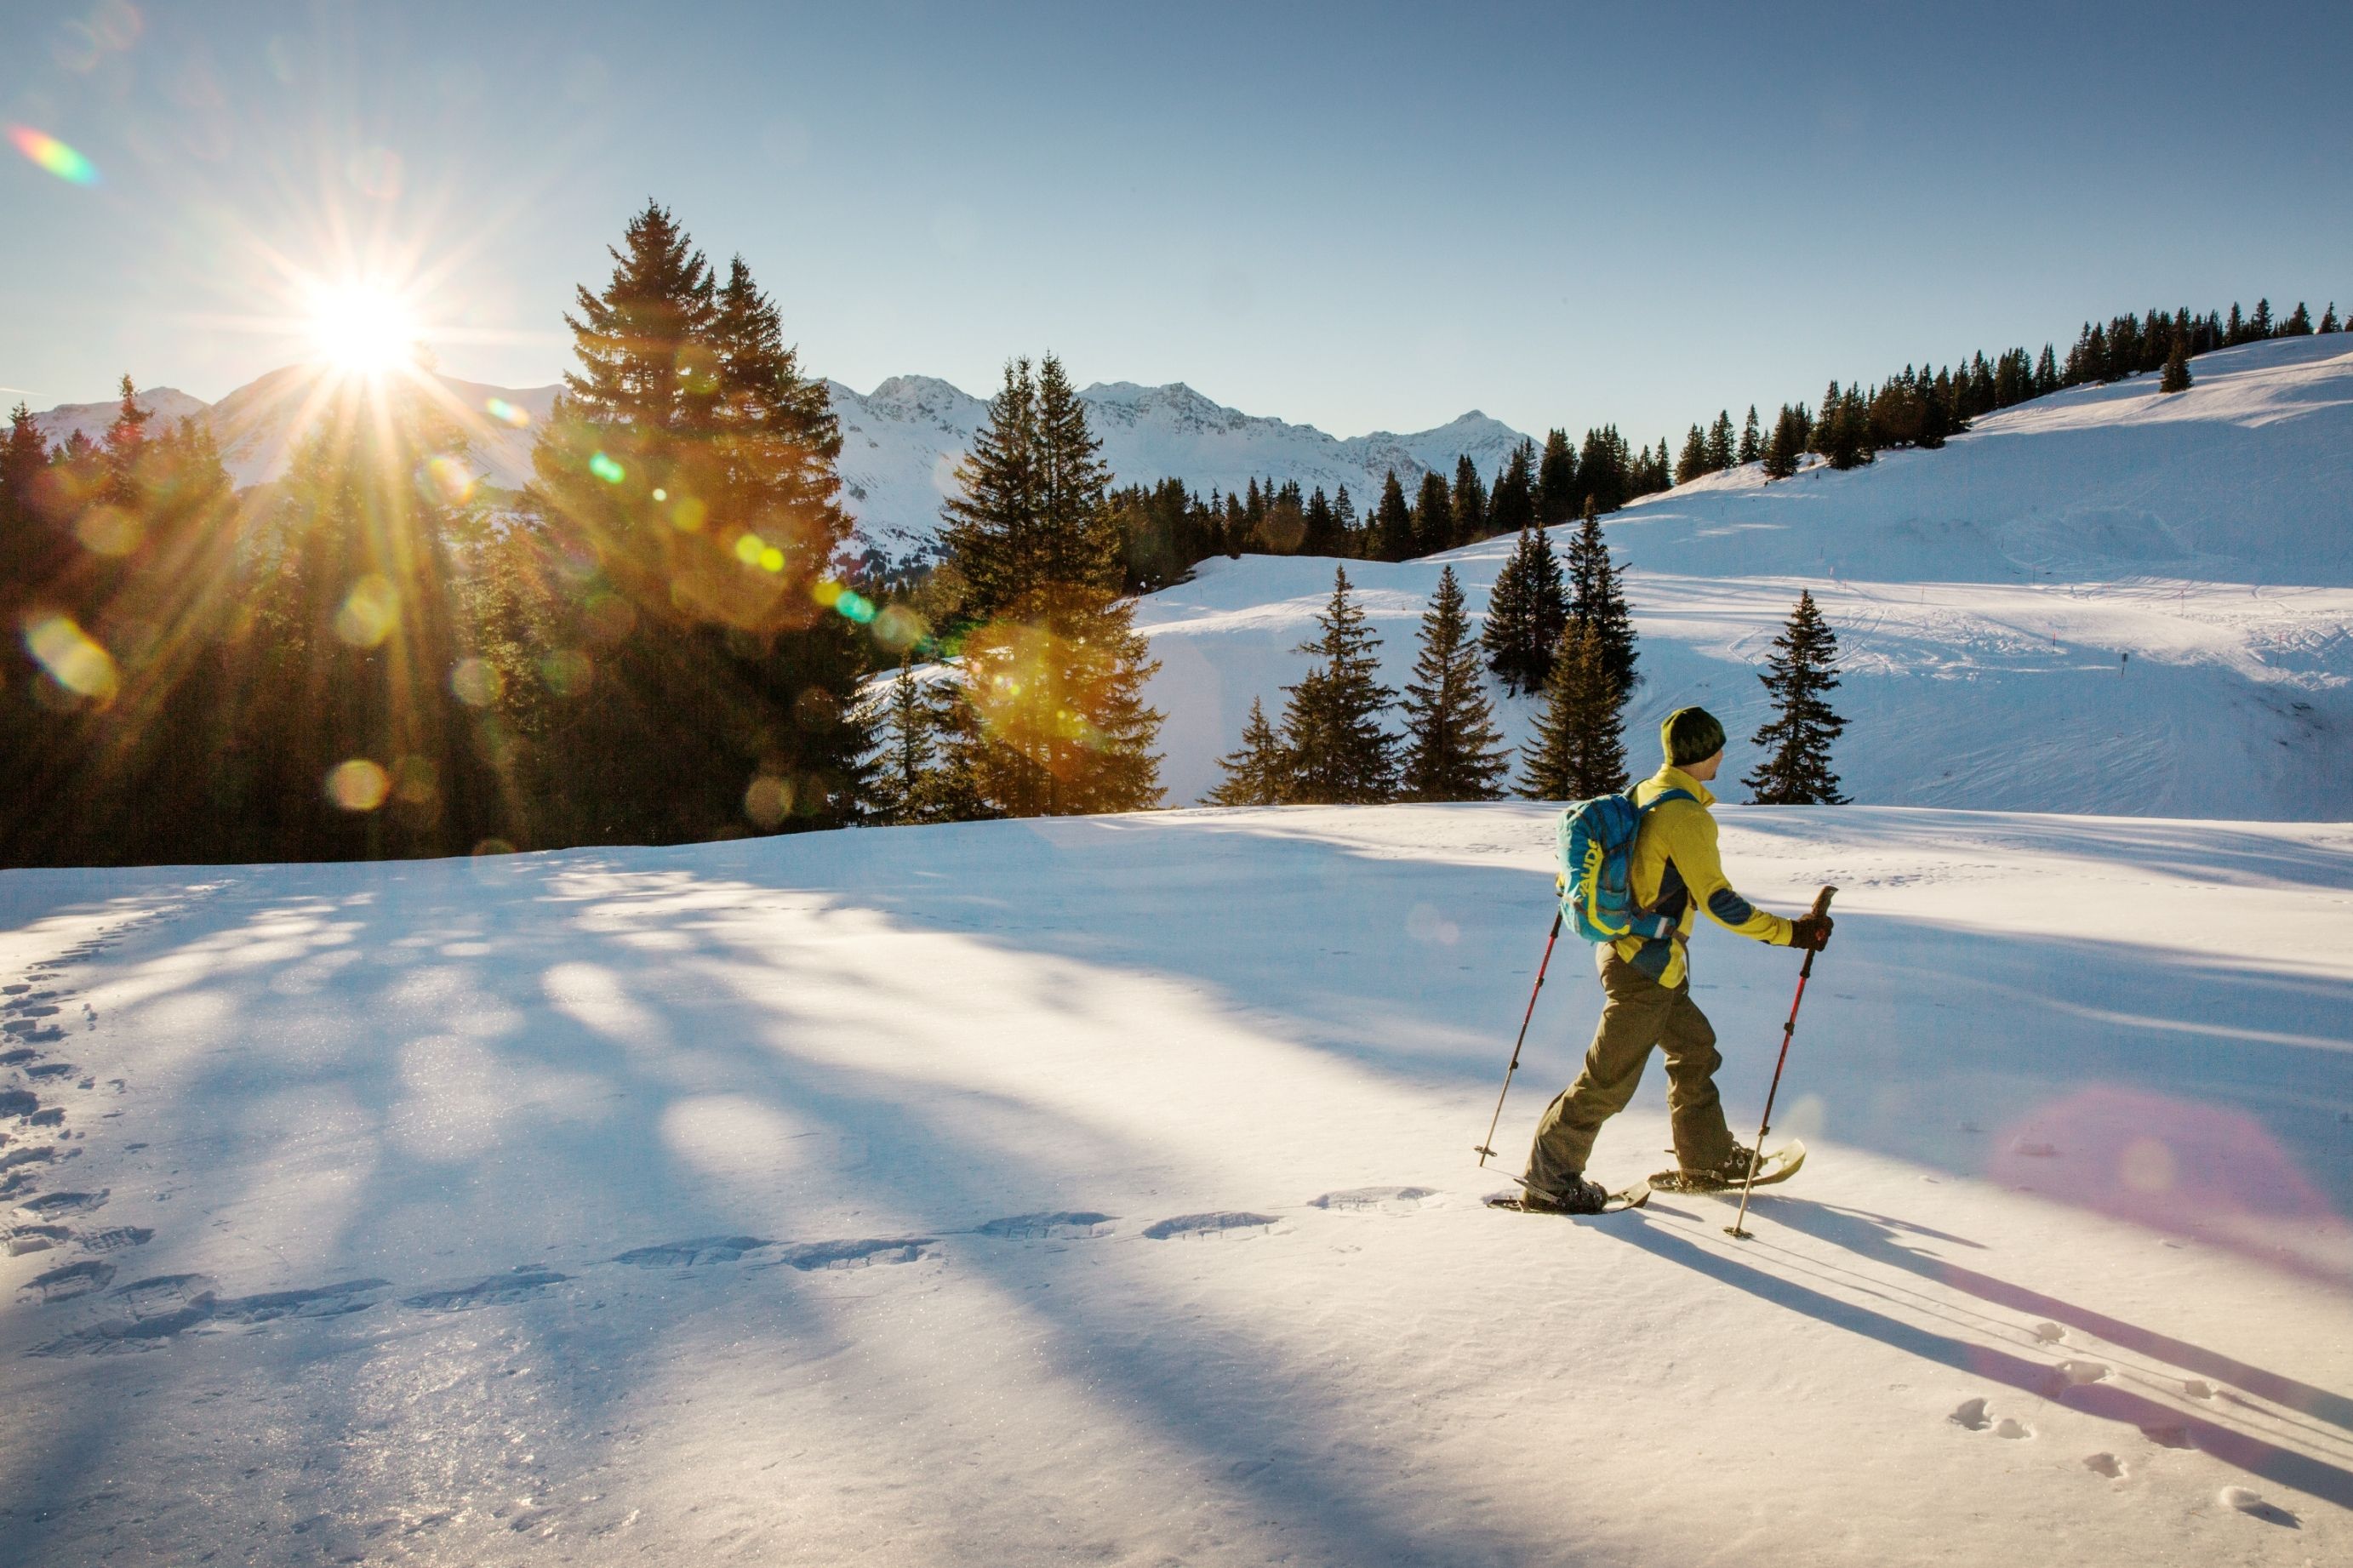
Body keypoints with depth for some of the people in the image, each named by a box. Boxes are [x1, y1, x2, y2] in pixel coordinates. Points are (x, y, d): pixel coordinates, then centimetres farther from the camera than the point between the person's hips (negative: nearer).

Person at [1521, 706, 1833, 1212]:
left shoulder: (1641, 793, 6)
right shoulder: (1686, 816, -21)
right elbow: (1717, 901, -22)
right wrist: (1790, 933, -16)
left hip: (1619, 947, 10)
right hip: (1645, 966, -10)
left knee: (1694, 1048, 22)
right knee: (1610, 1080, -1)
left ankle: (1707, 1161, 34)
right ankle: (1549, 1179, 8)